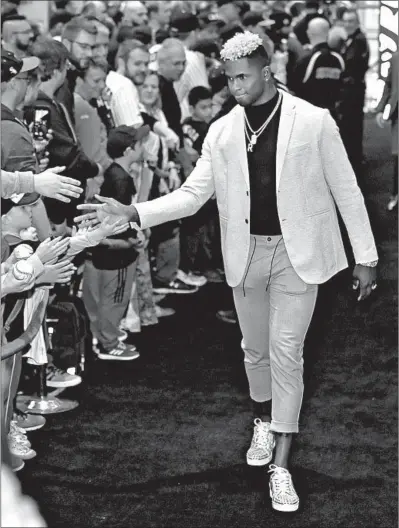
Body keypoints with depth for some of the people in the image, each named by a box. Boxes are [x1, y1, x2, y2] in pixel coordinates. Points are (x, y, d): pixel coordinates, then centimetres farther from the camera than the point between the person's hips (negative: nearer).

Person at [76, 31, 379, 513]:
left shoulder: (314, 122, -10)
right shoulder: (221, 133, 0)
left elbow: (345, 190, -5)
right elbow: (192, 194, 0)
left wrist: (366, 256, -4)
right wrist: (132, 213, -13)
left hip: (298, 253, -3)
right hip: (246, 252, 3)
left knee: (285, 351, -6)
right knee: (255, 348, 16)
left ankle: (281, 465, 0)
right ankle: (264, 423, 41)